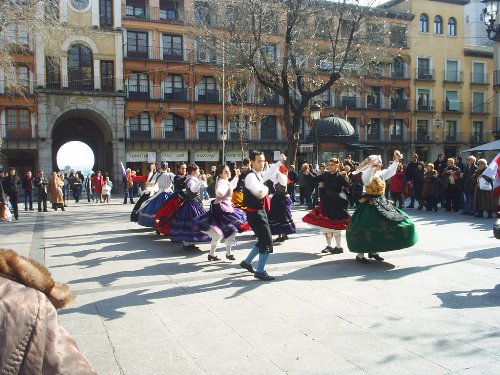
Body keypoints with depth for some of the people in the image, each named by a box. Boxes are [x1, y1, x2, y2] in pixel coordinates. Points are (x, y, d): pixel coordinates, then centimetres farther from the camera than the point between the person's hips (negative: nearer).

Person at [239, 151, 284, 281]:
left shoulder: (260, 174, 9)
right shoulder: (250, 176, -20)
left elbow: (271, 171, 32)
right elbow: (260, 193, -35)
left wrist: (280, 162, 33)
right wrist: (266, 189, -15)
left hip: (260, 212, 10)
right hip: (255, 213, -10)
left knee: (263, 240, 19)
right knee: (267, 242, -5)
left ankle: (247, 262, 33)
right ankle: (260, 271, 7)